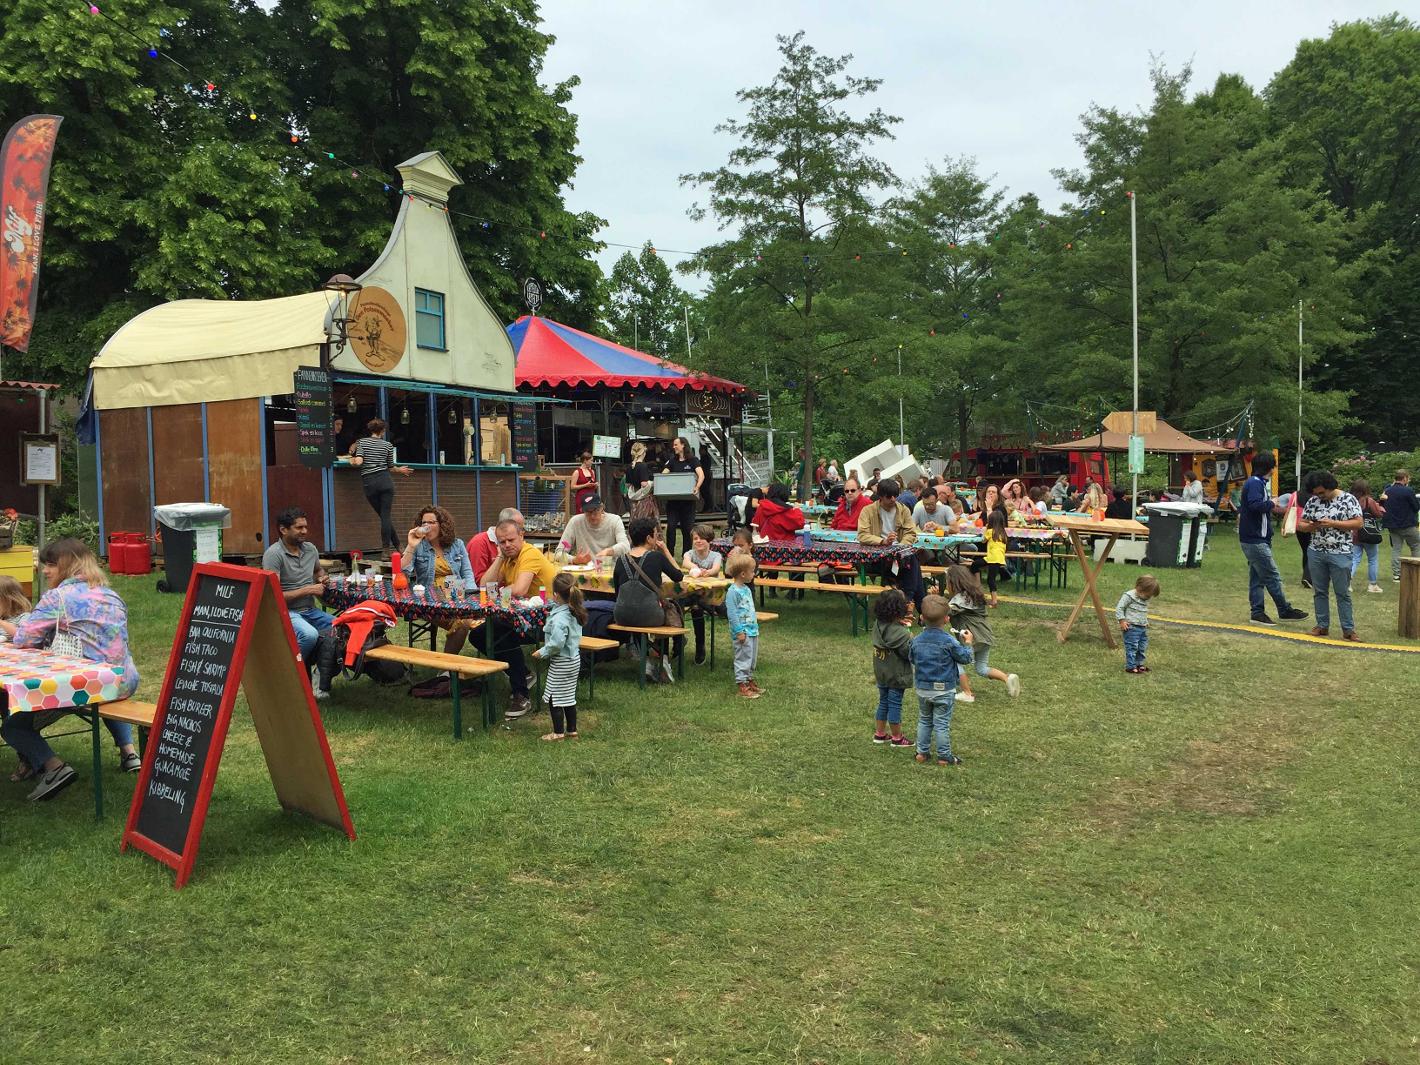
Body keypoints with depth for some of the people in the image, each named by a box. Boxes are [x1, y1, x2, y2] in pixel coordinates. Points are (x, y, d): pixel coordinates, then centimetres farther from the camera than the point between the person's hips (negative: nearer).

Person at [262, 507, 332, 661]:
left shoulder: (310, 548, 9)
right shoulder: (273, 554, -12)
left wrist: (321, 578, 9)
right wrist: (307, 590, -13)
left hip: (310, 610, 7)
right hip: (286, 612, -6)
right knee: (310, 635, -36)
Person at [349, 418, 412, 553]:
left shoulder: (361, 442, 3)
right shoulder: (388, 445, 6)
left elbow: (358, 462, -10)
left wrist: (352, 460, 13)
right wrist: (400, 470, 34)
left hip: (369, 483, 1)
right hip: (385, 481, -1)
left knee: (383, 515, 9)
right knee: (386, 516, -2)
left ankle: (398, 546, 13)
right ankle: (386, 548, -6)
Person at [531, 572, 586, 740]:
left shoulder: (559, 618, -27)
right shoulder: (575, 613, 1)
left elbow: (556, 643, -32)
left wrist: (542, 652, -17)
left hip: (561, 663, -9)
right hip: (574, 659, 9)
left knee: (553, 697, 4)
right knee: (569, 696, 18)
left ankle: (558, 732, 11)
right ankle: (572, 730, 26)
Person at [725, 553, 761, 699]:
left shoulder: (746, 589, 12)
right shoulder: (733, 592, -17)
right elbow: (732, 613, -19)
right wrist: (739, 631, -19)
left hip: (752, 630, 9)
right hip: (743, 632, -9)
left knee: (753, 658, 16)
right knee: (743, 658, -4)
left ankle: (749, 680, 28)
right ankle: (741, 686, 2)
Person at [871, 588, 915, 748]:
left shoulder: (878, 625, -5)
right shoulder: (900, 632, -26)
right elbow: (909, 652, -22)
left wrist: (902, 624, 0)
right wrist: (911, 637, -7)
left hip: (881, 674, 7)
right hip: (896, 675, -7)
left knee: (883, 703, 19)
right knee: (895, 705, 5)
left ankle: (879, 733, 29)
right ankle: (897, 738, 18)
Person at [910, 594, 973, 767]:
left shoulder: (917, 641, -5)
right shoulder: (949, 641, -18)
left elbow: (913, 660, 8)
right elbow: (965, 658, -8)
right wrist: (967, 643, 7)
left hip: (922, 689, 4)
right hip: (944, 690, -4)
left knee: (924, 720, 19)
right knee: (942, 723, 4)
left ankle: (922, 752, 23)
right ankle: (944, 756, 12)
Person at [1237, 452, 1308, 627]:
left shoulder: (1257, 482, 17)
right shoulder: (1255, 483, -15)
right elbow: (1255, 504, -30)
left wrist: (1271, 509, 15)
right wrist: (1271, 503, -13)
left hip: (1252, 539, 11)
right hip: (1255, 540, -11)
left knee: (1257, 578, 11)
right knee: (1273, 576, -3)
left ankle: (1257, 613, 14)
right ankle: (1285, 611, 5)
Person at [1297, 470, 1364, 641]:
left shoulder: (1348, 499, -6)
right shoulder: (1313, 501, 4)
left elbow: (1358, 523, -11)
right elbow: (1300, 524, 8)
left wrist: (1333, 523, -19)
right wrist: (1311, 526, -14)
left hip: (1340, 554, -4)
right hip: (1316, 553, 4)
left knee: (1343, 593, 1)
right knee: (1319, 591, 10)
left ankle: (1348, 629, 8)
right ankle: (1322, 625, 19)